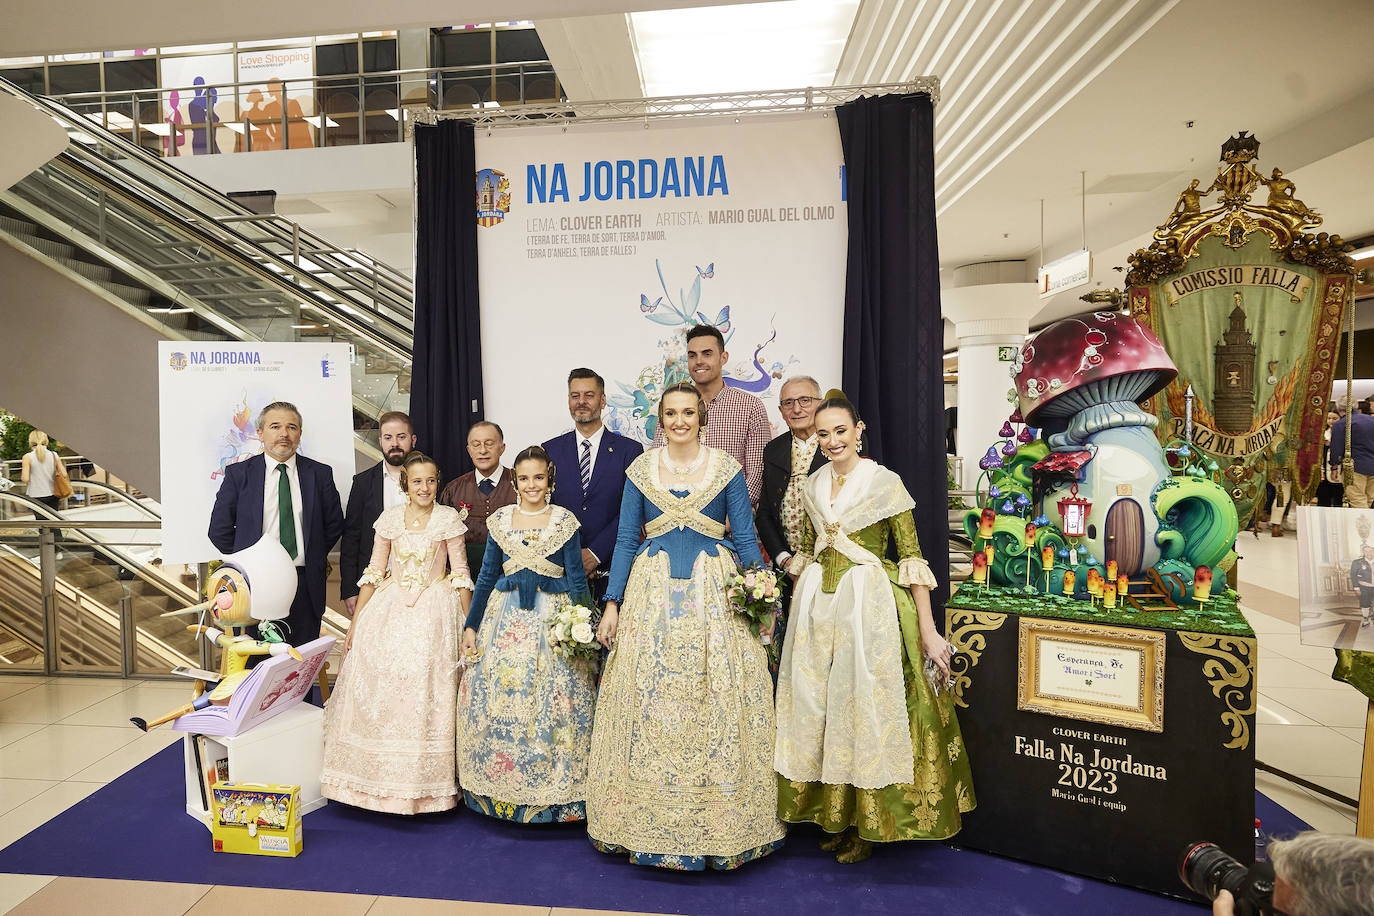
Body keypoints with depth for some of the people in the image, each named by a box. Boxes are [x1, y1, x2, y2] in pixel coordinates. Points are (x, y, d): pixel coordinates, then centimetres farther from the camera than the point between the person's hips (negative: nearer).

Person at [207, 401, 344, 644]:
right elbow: (219, 530, 6)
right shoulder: (238, 473, 2)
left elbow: (334, 525, 11)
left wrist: (313, 559, 6)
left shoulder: (320, 474, 5)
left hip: (306, 586, 1)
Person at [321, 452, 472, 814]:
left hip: (433, 613, -2)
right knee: (377, 694, 4)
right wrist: (356, 621, 4)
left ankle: (423, 782, 14)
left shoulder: (449, 518, -3)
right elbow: (374, 572, 7)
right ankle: (378, 777, 21)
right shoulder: (390, 518, 4)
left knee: (425, 695, -1)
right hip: (388, 612, 3)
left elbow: (460, 573, -1)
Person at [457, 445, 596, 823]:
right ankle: (502, 789, 20)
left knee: (554, 703, -3)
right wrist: (471, 626, 7)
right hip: (506, 619, 2)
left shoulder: (565, 521, 1)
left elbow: (577, 578, 0)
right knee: (497, 700, 2)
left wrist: (584, 627, -8)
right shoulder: (499, 521, 7)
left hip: (554, 619, -2)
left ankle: (555, 796, 13)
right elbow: (487, 576, 11)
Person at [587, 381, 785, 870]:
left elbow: (746, 540, 3)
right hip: (652, 595, 2)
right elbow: (626, 540, 7)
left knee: (716, 703, 0)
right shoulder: (641, 470, 6)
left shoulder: (726, 469, 3)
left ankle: (719, 825, 17)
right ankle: (650, 820, 20)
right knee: (649, 705, 4)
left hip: (714, 594, -1)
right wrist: (612, 604, 1)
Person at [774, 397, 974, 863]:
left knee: (866, 703, 3)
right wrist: (795, 610, 16)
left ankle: (867, 823, 23)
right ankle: (835, 814, 30)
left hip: (868, 602, -5)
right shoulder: (814, 485, 8)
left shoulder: (885, 482, -8)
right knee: (817, 706, 11)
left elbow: (912, 557, -10)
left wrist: (928, 631, -14)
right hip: (817, 605, 6)